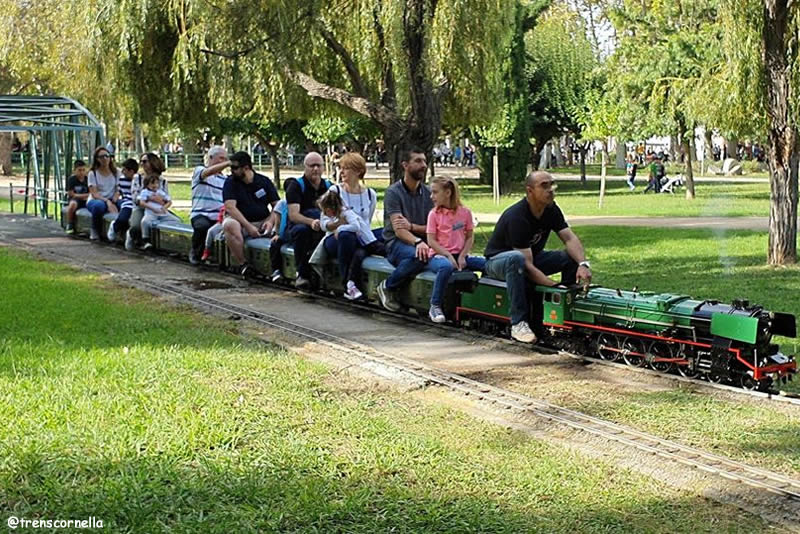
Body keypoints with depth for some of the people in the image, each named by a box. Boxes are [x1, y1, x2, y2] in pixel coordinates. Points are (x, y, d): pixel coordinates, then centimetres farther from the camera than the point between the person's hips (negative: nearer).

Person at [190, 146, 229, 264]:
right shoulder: (199, 170, 5)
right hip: (200, 215, -5)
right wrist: (230, 162, -28)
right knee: (203, 226, -40)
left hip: (219, 217, 5)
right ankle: (195, 252, -5)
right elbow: (209, 172, -19)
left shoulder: (224, 178, 23)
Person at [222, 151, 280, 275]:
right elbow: (230, 207, -13)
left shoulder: (264, 181, 7)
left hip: (262, 223, 2)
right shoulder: (230, 182, 1)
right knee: (229, 225, -36)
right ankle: (243, 264, -26)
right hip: (240, 221, -2)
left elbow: (277, 205, 5)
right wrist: (248, 226, -24)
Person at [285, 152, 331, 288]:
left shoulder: (328, 186, 10)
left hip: (323, 230, 3)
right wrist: (311, 222, -37)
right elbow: (293, 215, -17)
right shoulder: (296, 186, -3)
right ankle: (302, 275, -27)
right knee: (301, 229, -36)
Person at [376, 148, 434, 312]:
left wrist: (412, 226, -16)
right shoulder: (393, 192, -3)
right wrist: (417, 242, -35)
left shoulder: (427, 194, 12)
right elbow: (398, 230, -16)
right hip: (396, 244, -5)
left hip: (423, 242, 5)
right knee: (418, 256, -38)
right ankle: (388, 287, -13)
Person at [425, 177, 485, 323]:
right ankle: (435, 307, -29)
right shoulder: (434, 214, 1)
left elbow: (470, 237, 7)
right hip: (439, 255, -3)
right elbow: (431, 241, -4)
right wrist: (448, 256, -15)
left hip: (460, 255, 3)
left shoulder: (465, 212, 6)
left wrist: (462, 256, -8)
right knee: (446, 266, -40)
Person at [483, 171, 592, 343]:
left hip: (532, 256, 7)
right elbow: (527, 265, -34)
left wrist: (583, 264, -34)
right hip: (497, 260, -7)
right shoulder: (517, 217, -30)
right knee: (516, 259, -42)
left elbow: (570, 238, -14)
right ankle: (518, 323, -37)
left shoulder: (551, 210, -6)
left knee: (572, 257, -13)